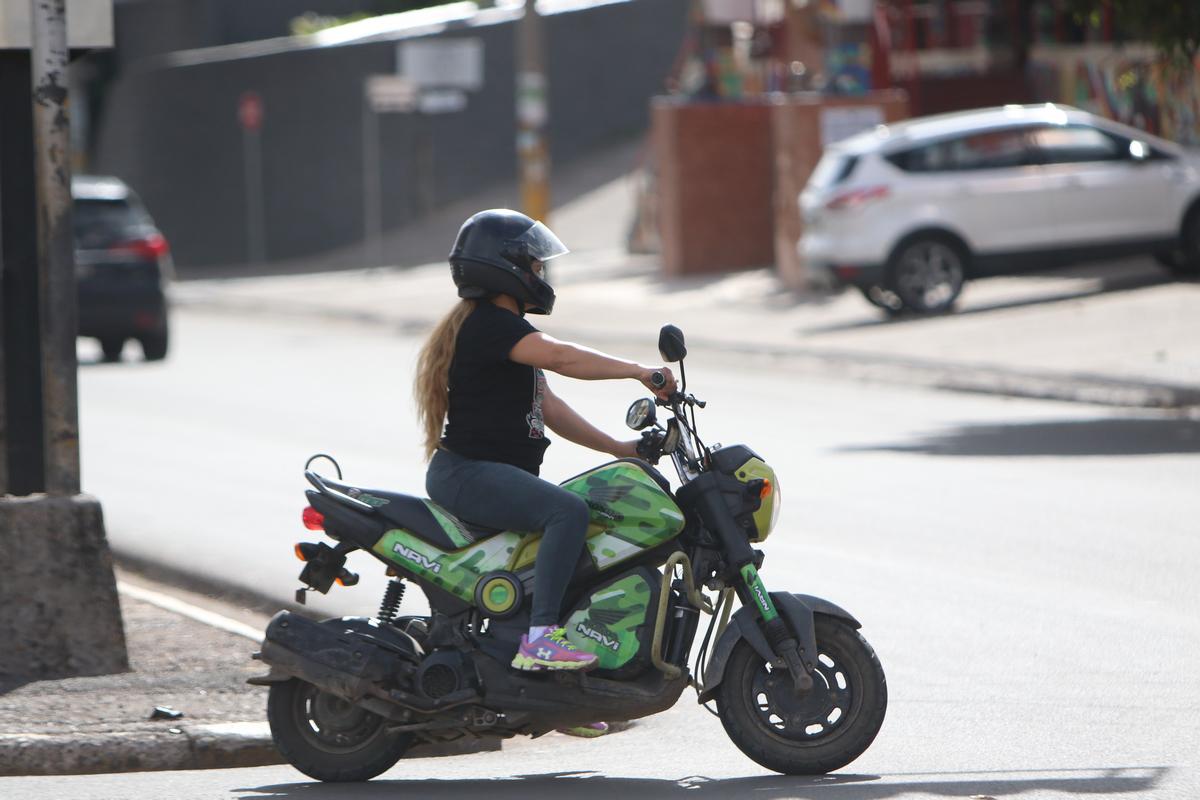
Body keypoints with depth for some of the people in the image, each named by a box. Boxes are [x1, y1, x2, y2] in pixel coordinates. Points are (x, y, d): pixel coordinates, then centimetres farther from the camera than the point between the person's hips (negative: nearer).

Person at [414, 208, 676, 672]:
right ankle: (540, 638, -36)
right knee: (569, 511, -30)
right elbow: (559, 356, -29)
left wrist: (618, 449, 15)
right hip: (469, 473, -11)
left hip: (497, 475, 11)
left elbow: (548, 408, 21)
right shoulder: (490, 324, -14)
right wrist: (639, 372, -28)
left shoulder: (505, 328, 21)